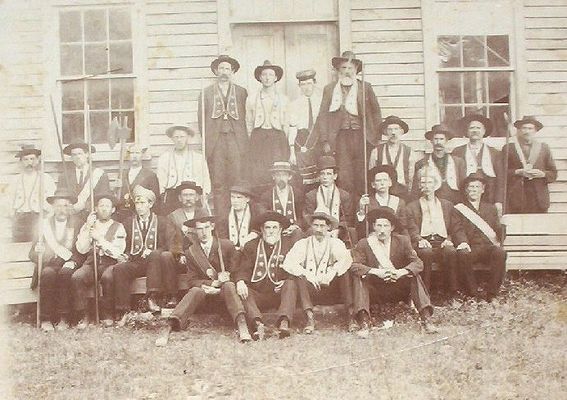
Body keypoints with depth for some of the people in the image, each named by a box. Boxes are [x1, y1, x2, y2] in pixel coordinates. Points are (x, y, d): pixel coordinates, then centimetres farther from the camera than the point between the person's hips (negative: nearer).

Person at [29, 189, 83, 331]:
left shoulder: (77, 224, 9)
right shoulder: (44, 224, 10)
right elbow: (33, 254, 7)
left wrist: (72, 262, -16)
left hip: (67, 265, -1)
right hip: (48, 265, 1)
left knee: (65, 273, -34)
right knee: (48, 273, -33)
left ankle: (63, 319, -31)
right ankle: (46, 320, -31)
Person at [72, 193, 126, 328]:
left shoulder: (118, 227, 10)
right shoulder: (87, 226, 17)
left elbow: (118, 252, -3)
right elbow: (81, 249, 3)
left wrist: (100, 239, -10)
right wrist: (87, 228, -5)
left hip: (110, 263, -2)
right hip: (91, 262, 2)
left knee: (108, 277, -36)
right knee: (76, 277, -30)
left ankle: (106, 315, -19)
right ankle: (82, 316, -18)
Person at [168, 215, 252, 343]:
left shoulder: (226, 245, 4)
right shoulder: (191, 252, 7)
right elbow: (192, 281, 2)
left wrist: (226, 276, -14)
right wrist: (214, 283, -15)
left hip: (224, 288, -1)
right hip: (206, 289, 1)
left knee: (229, 286, -35)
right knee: (196, 290, -32)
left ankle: (242, 326, -57)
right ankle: (174, 322, -59)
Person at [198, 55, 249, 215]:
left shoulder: (241, 92, 14)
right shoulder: (206, 92, 13)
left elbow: (244, 118, 12)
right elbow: (202, 119, 12)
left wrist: (244, 141, 4)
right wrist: (206, 140, 3)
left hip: (236, 141, 0)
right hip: (215, 142, 0)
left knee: (238, 181, -8)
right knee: (218, 184, -3)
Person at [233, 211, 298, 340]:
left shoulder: (288, 245, 10)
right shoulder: (251, 246, 15)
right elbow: (242, 269, 5)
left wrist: (285, 281, -16)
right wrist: (240, 281, -17)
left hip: (279, 293, -1)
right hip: (257, 294, 1)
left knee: (291, 284, -29)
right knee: (241, 291, -26)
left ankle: (284, 322, -46)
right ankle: (258, 324, -45)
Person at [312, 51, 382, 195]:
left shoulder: (365, 88, 11)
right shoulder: (329, 89, 11)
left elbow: (376, 112, 13)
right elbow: (323, 116, 7)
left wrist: (376, 137, 5)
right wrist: (325, 141, -1)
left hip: (361, 136, 0)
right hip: (341, 136, 0)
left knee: (361, 176, -1)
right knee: (344, 177, -6)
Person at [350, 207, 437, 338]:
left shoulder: (402, 241, 2)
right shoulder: (364, 244, -1)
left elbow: (418, 263, -7)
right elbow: (355, 266, -14)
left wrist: (401, 272, -28)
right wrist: (376, 272, -29)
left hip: (399, 288, 1)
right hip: (375, 290, -1)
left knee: (414, 276, -23)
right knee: (359, 278, -26)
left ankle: (426, 319, -25)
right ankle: (364, 323, -33)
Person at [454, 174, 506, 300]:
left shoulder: (491, 208, 26)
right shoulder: (459, 209, 15)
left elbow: (498, 230, 21)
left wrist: (497, 242, 1)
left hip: (490, 247, 3)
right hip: (471, 248, -2)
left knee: (500, 252, -33)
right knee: (464, 256, -37)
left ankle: (492, 294, -25)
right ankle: (473, 293, -23)